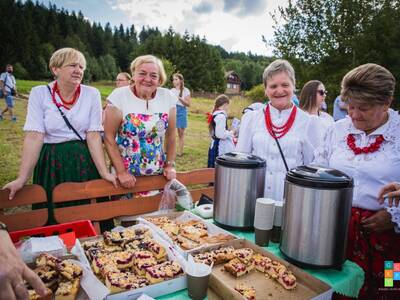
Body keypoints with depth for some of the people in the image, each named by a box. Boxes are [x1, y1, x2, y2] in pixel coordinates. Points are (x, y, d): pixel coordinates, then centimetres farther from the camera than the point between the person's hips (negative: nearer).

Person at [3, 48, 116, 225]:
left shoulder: (92, 94, -3)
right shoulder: (39, 93, -4)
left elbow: (93, 136, -6)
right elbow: (34, 137, -10)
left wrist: (104, 172, -14)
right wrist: (22, 179, -16)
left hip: (85, 162, 1)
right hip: (51, 163, 0)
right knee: (52, 220, 11)